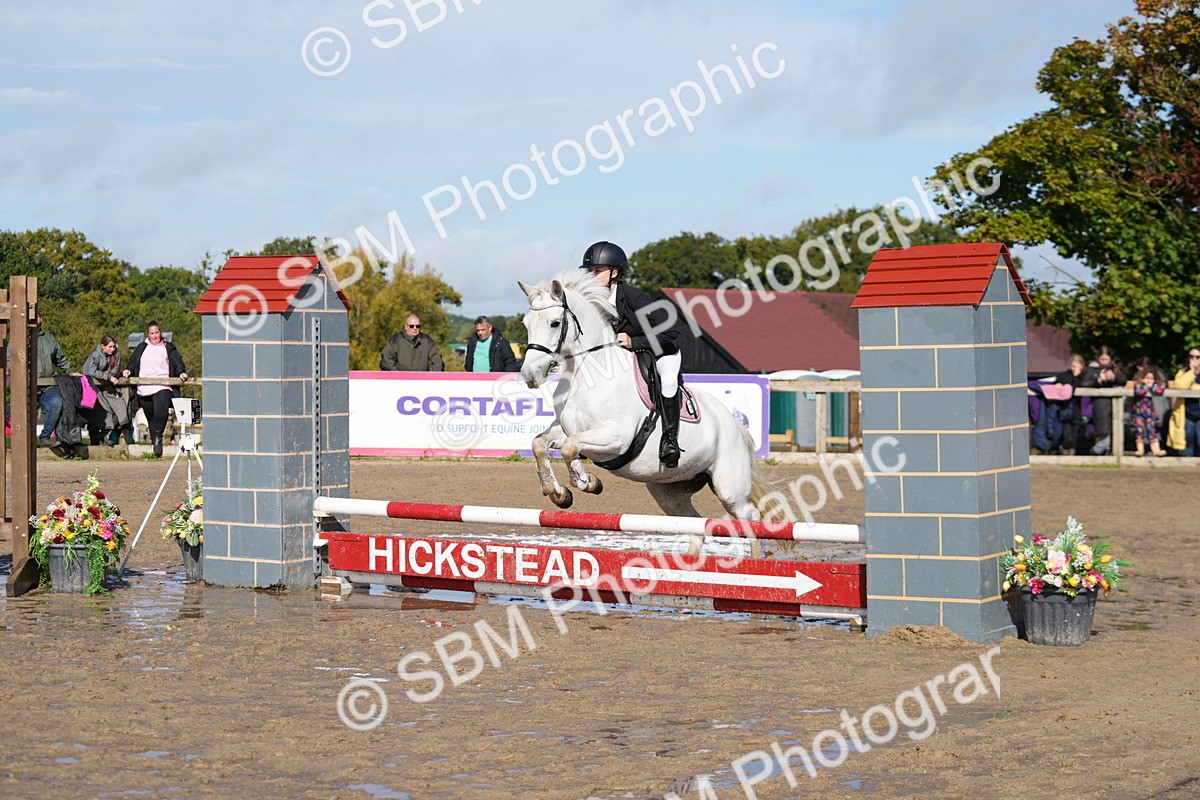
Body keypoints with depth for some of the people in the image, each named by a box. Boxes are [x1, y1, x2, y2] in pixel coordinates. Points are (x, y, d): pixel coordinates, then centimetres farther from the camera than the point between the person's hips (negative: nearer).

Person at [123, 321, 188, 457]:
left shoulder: (168, 348, 11)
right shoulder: (141, 348, 20)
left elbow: (177, 363, 4)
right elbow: (133, 363, 23)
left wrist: (181, 372, -14)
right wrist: (129, 370, 2)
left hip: (162, 386, -4)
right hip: (144, 389, 4)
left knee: (161, 413, -25)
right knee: (150, 416, 6)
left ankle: (158, 437, -15)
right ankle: (154, 441, 15)